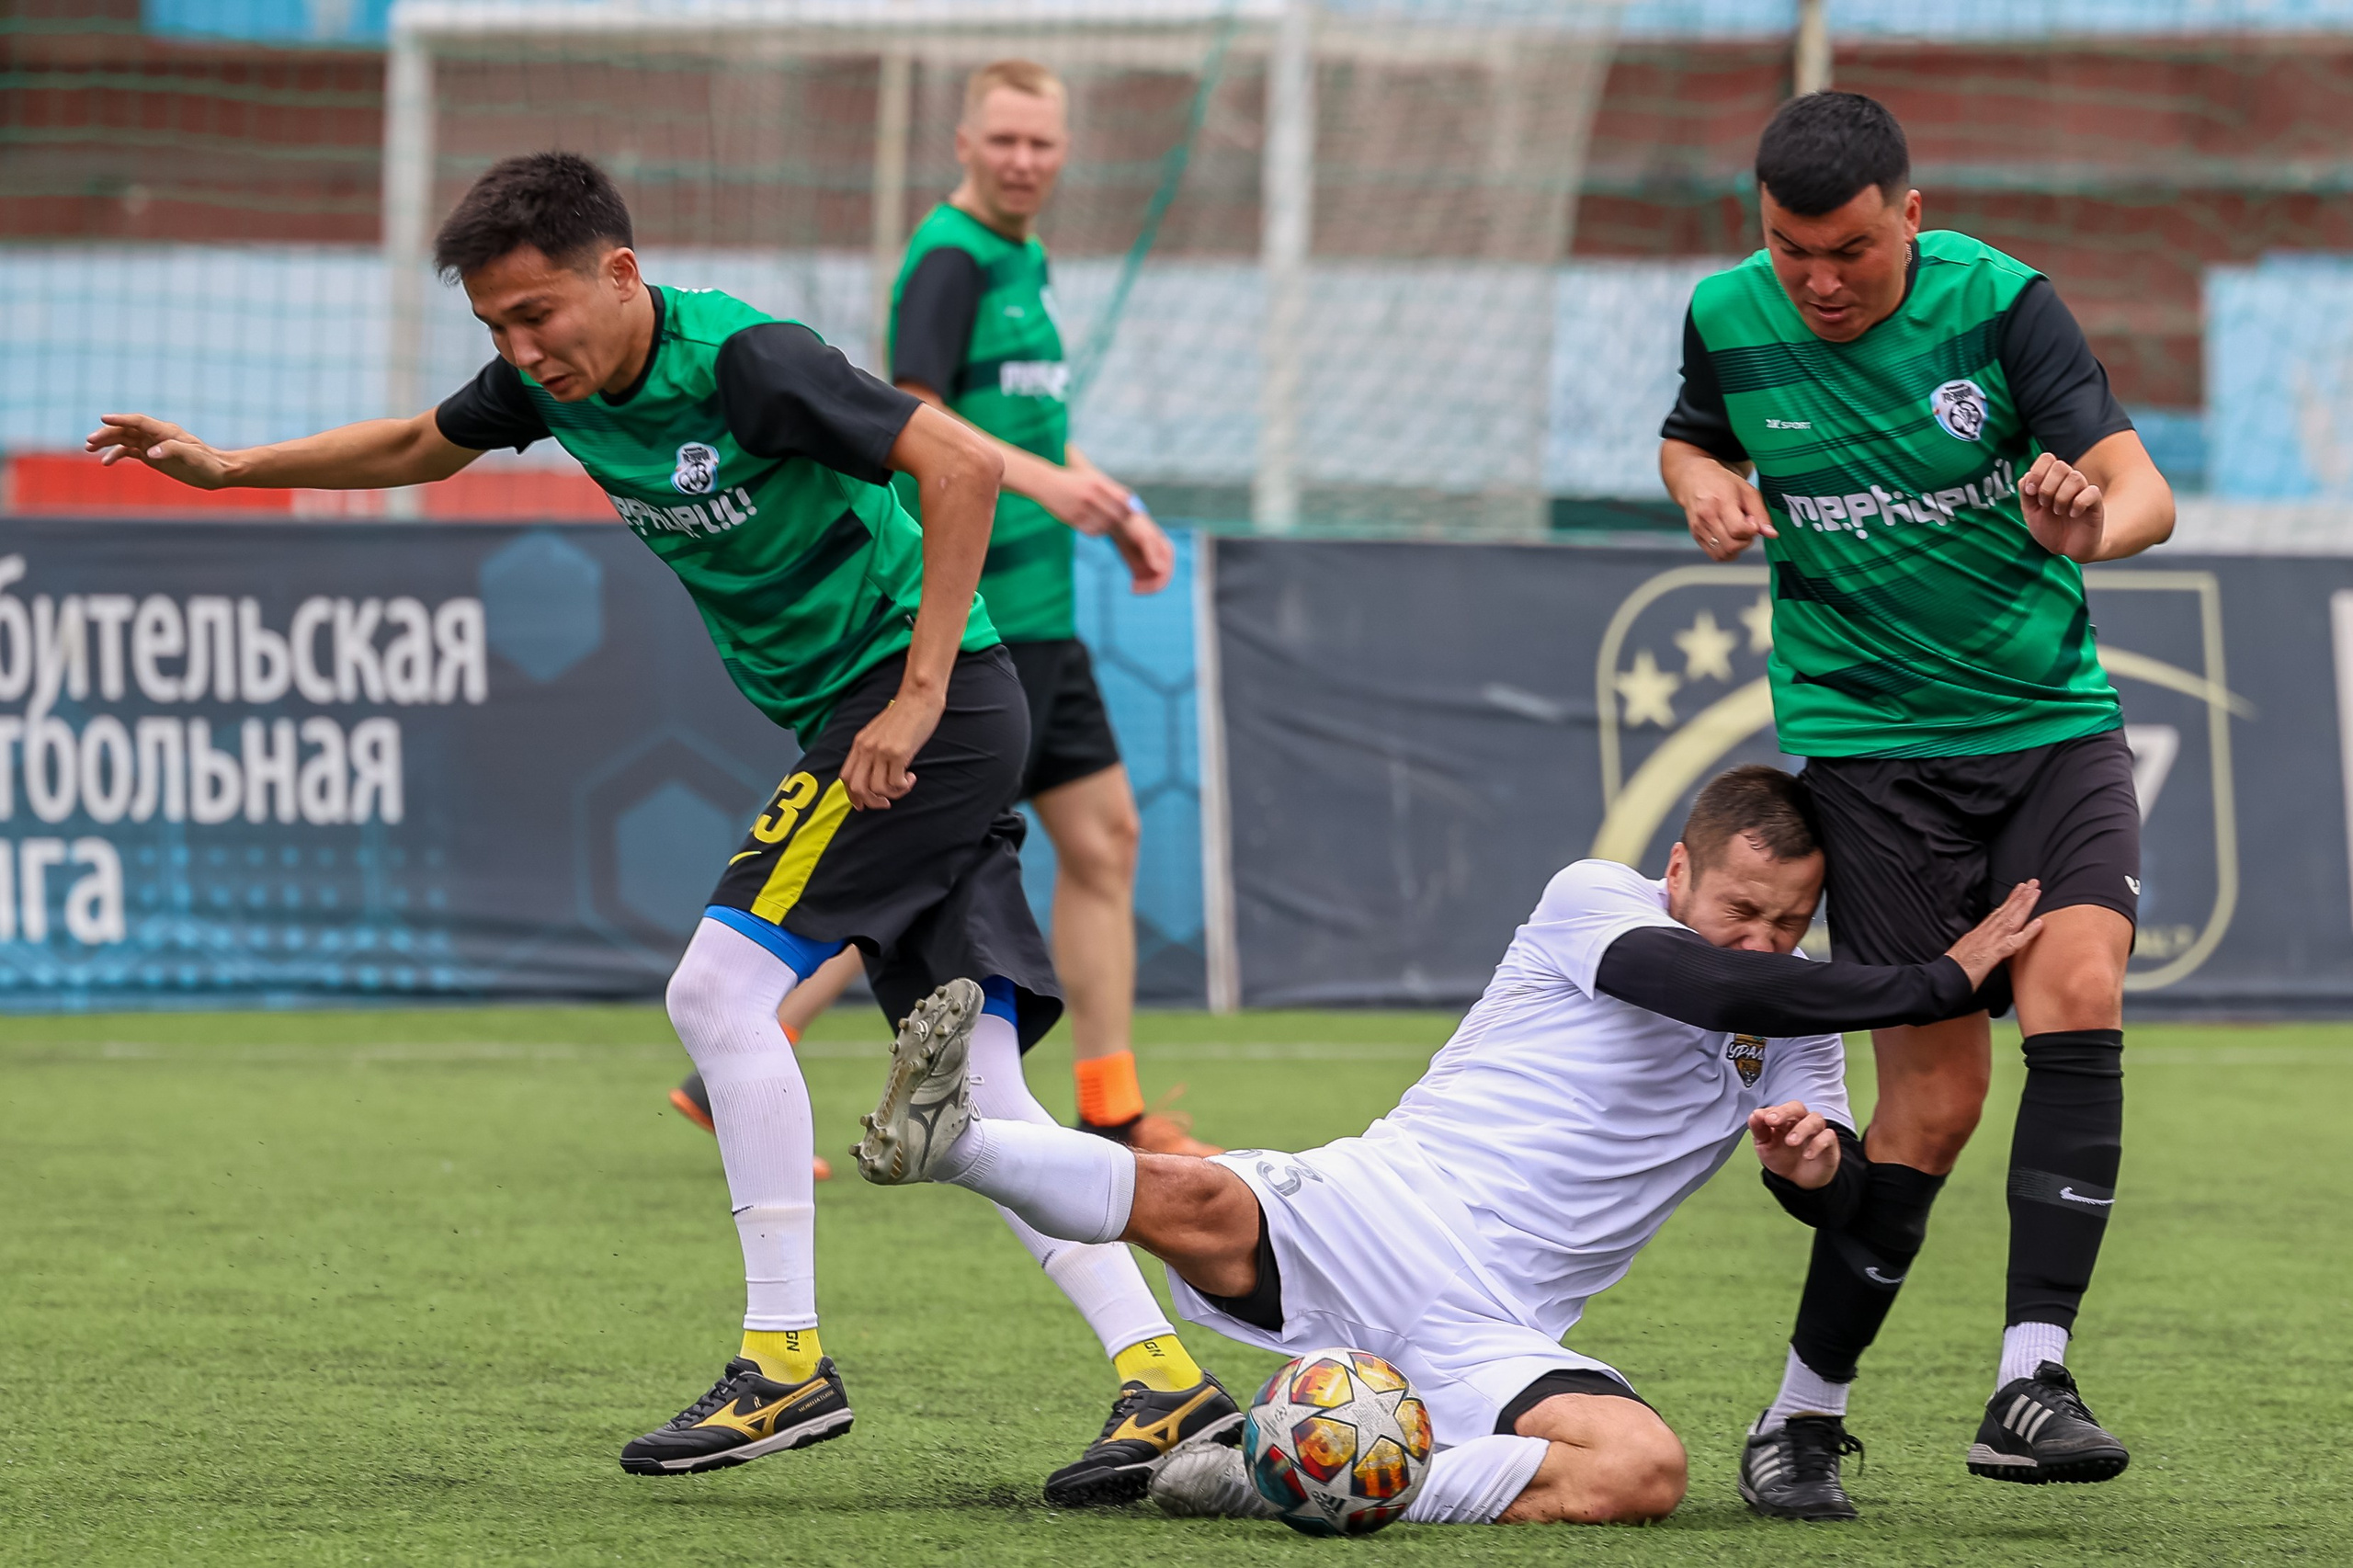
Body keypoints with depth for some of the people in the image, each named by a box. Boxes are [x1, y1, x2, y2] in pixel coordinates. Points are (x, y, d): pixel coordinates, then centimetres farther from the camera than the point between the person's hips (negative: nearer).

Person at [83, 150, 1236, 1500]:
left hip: (933, 703, -8)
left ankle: (786, 1362, -10)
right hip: (855, 721, 8)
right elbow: (424, 446, 28)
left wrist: (919, 695, -26)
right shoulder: (553, 382, 6)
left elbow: (963, 467, -25)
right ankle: (1164, 1377, -6)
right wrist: (230, 468, 25)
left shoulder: (744, 363, -20)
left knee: (721, 985, -14)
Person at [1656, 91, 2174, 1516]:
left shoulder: (2001, 303, -11)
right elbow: (1695, 440, 20)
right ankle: (1803, 1418, 9)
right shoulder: (1729, 321, -3)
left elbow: (2142, 487, -17)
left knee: (2079, 990, -23)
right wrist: (1709, 487, -5)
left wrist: (2095, 524, -41)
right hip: (1872, 740, 0)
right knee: (1936, 1095, -7)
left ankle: (2032, 1382, -23)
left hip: (2057, 718, 0)